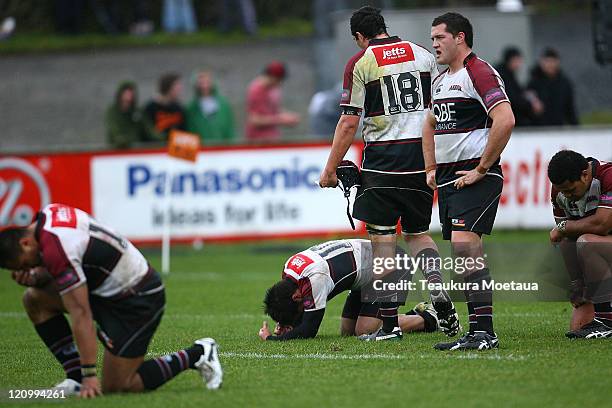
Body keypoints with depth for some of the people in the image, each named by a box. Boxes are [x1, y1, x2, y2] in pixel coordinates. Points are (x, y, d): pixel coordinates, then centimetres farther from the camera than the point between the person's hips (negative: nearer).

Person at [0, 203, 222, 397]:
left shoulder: (55, 249, -29)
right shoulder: (49, 214, -3)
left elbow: (81, 314, -29)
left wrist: (90, 375, -26)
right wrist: (35, 278, -9)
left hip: (137, 301, -10)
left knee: (115, 386, -5)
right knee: (34, 299, 5)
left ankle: (196, 355, 6)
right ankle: (76, 377, 5)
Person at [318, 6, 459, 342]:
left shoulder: (360, 63, -3)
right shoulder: (422, 55, 10)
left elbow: (349, 122, -6)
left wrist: (330, 169, 0)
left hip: (383, 157, -4)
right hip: (422, 154, 4)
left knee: (382, 239, 1)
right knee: (417, 232, 18)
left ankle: (390, 324, -1)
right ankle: (438, 288, -8)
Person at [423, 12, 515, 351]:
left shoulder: (479, 72, -11)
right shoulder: (441, 80, 18)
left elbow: (505, 120, -23)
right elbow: (430, 125, 35)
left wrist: (482, 169, -19)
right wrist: (431, 168, 21)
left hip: (475, 176, -9)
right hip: (447, 177, 9)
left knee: (464, 244, -21)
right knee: (462, 254, 7)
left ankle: (483, 332, -22)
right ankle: (480, 332, 10)